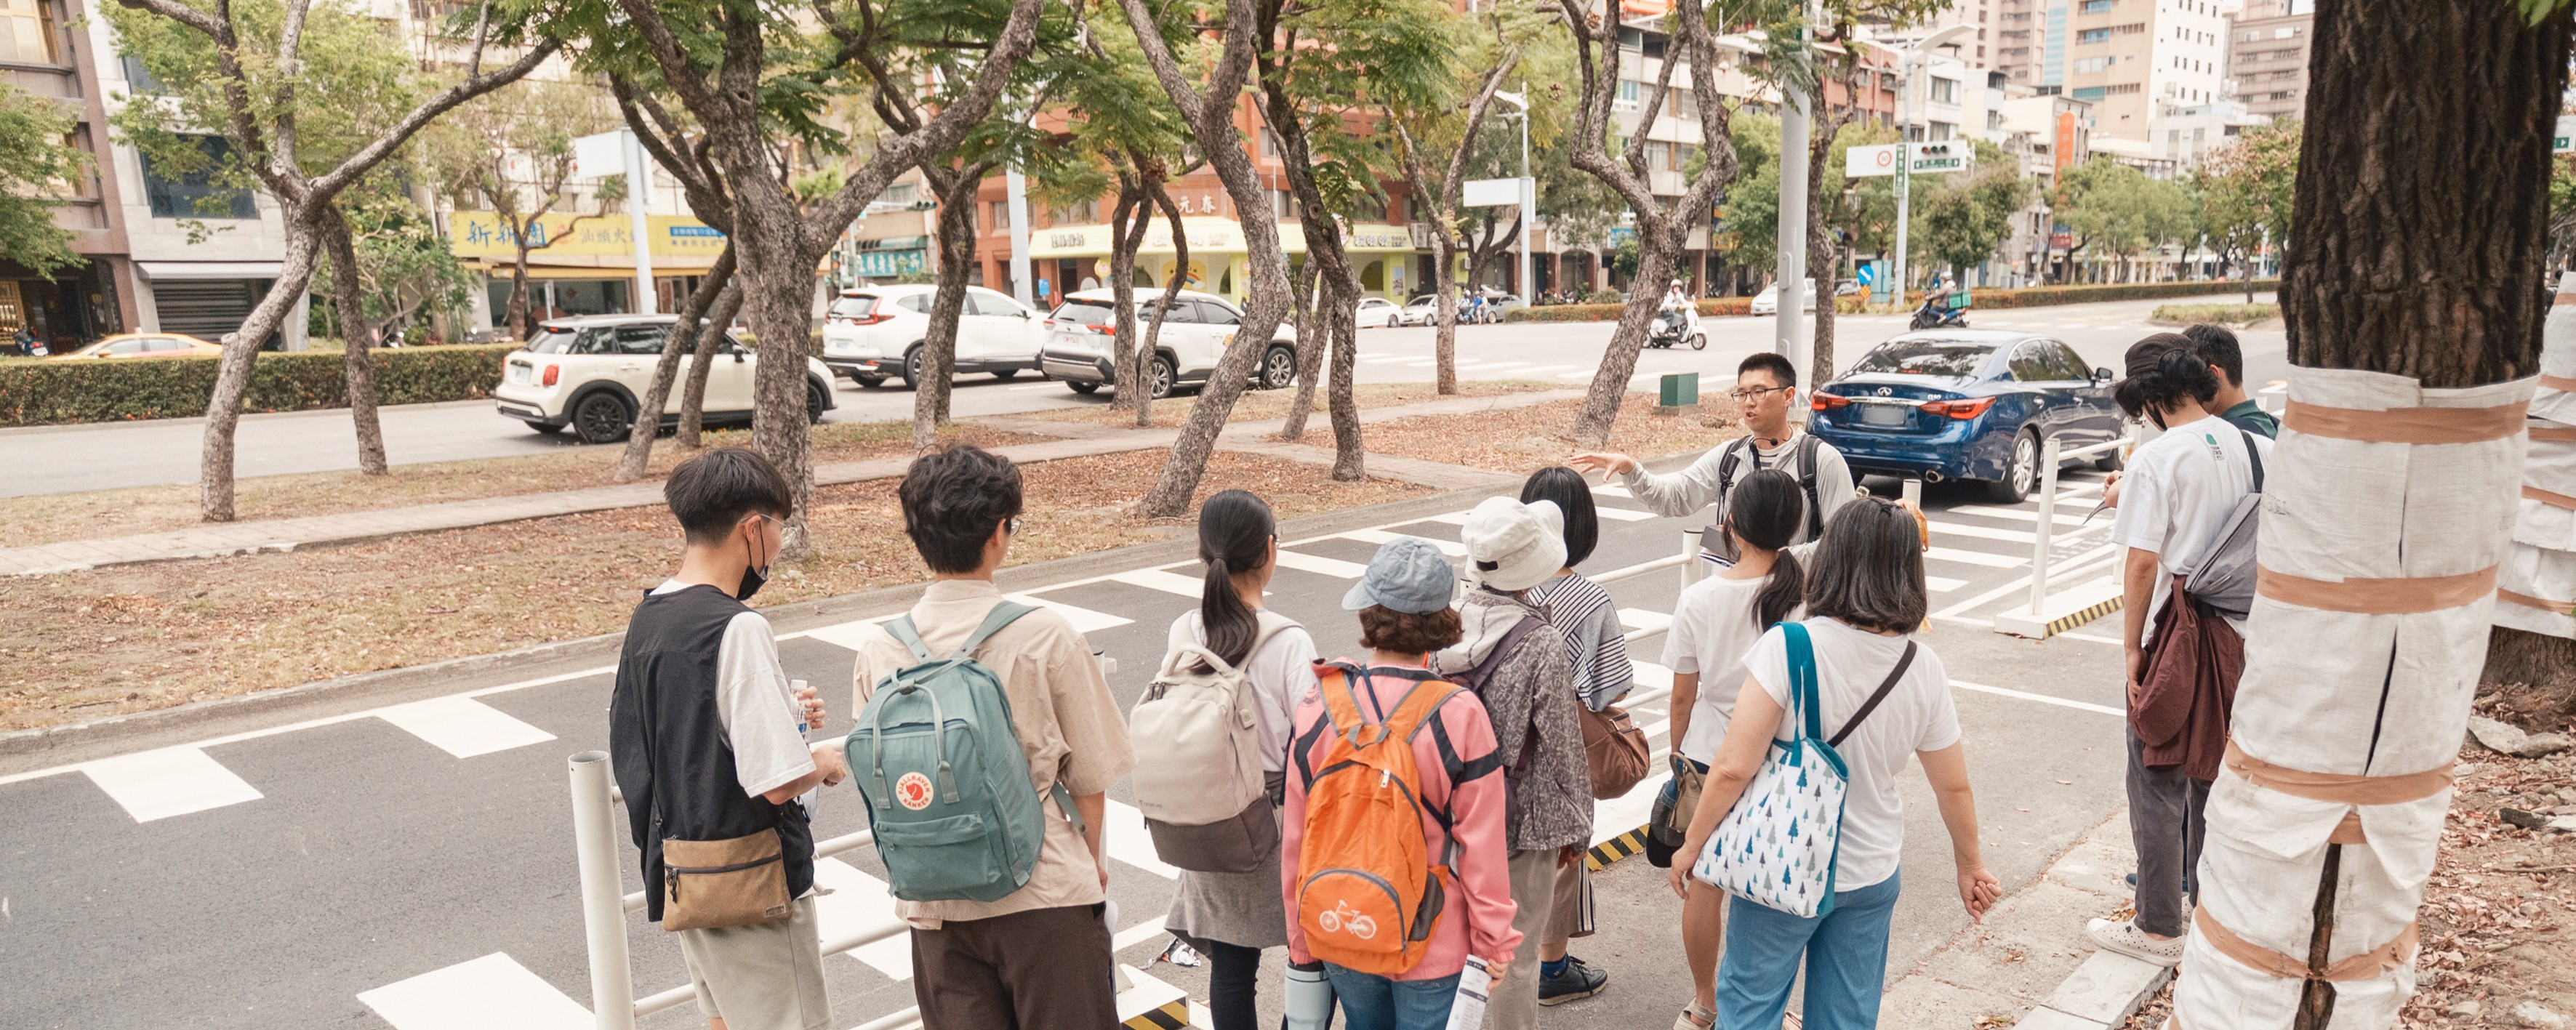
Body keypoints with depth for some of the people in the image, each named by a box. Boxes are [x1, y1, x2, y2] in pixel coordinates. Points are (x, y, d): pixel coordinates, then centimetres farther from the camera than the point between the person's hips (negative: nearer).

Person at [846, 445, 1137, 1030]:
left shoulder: (878, 654, -5)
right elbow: (1089, 777, -6)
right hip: (1045, 898, -3)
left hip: (935, 905, 3)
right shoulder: (1046, 638, -14)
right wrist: (1092, 861, 11)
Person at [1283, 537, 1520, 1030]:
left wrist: (1301, 936, 11)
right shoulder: (1460, 716, -20)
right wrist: (1495, 942, 1)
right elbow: (1481, 846, -13)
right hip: (1435, 947, -3)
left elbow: (1296, 839, -3)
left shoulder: (1317, 710, -12)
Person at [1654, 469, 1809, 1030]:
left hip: (1708, 758, 0)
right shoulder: (1808, 594, -14)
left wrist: (1678, 756, 11)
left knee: (1704, 884, 15)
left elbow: (1682, 696, -5)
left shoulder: (1700, 598, -12)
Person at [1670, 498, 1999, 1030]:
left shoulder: (1788, 647, -22)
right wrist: (1970, 865, 21)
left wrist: (1692, 845, -7)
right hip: (1871, 876, 4)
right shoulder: (1922, 667, -7)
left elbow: (1733, 768, -22)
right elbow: (1954, 787, 4)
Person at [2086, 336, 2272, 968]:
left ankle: (2159, 929, 14)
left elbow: (2143, 564, -17)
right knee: (2217, 777, 20)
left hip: (2175, 637, -6)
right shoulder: (2258, 449, 2)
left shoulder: (2155, 460, -15)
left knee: (2159, 785, 5)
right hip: (2241, 635, 6)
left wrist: (2132, 646, -8)